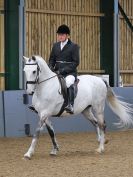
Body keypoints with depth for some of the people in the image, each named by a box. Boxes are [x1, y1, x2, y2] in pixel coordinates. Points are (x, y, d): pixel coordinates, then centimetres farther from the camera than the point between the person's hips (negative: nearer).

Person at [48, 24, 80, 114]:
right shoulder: (55, 45, 14)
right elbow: (52, 59, 20)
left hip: (70, 73, -7)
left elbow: (76, 62, -9)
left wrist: (63, 70, -17)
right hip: (57, 72, 7)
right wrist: (51, 68, -3)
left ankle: (70, 106, -43)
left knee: (68, 83, -36)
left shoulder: (74, 46, -2)